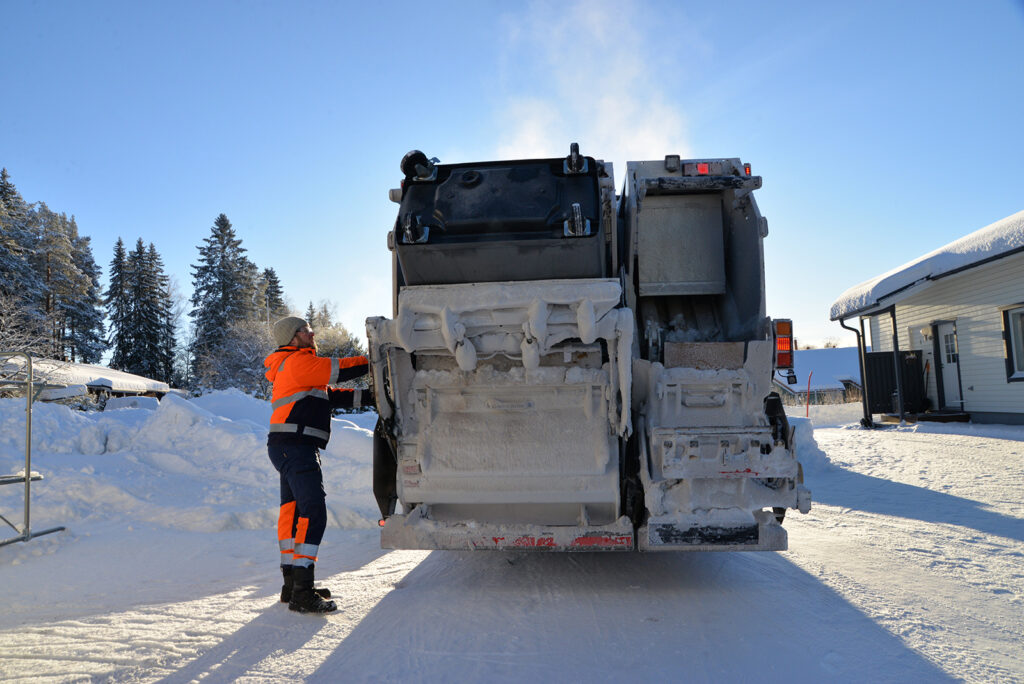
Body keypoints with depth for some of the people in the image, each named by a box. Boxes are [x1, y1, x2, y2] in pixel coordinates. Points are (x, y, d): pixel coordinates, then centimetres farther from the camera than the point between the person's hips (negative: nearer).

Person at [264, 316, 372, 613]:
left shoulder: (297, 366, 25)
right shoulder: (297, 361, -7)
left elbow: (330, 396, 20)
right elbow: (338, 370, -11)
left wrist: (370, 397, 12)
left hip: (291, 449, 11)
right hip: (295, 446, -11)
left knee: (293, 511, 15)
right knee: (313, 513, -15)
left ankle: (292, 584, 24)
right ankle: (302, 593, -16)